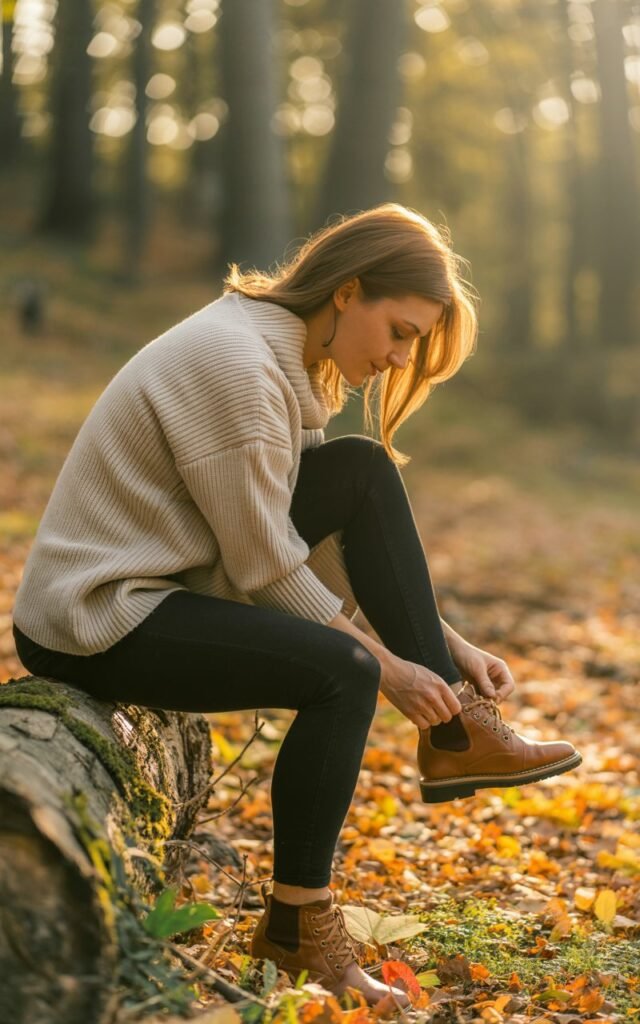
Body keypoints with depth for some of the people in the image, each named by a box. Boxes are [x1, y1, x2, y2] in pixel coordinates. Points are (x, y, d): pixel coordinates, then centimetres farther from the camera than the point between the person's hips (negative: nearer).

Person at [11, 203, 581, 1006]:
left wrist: (450, 646, 3)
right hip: (95, 624, -9)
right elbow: (267, 569, -20)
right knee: (340, 673, -25)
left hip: (167, 577, 9)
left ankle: (453, 734, -2)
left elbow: (352, 546, 10)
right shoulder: (236, 365, -22)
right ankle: (297, 923, -5)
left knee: (364, 473, -1)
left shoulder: (290, 354, 7)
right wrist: (390, 668, -12)